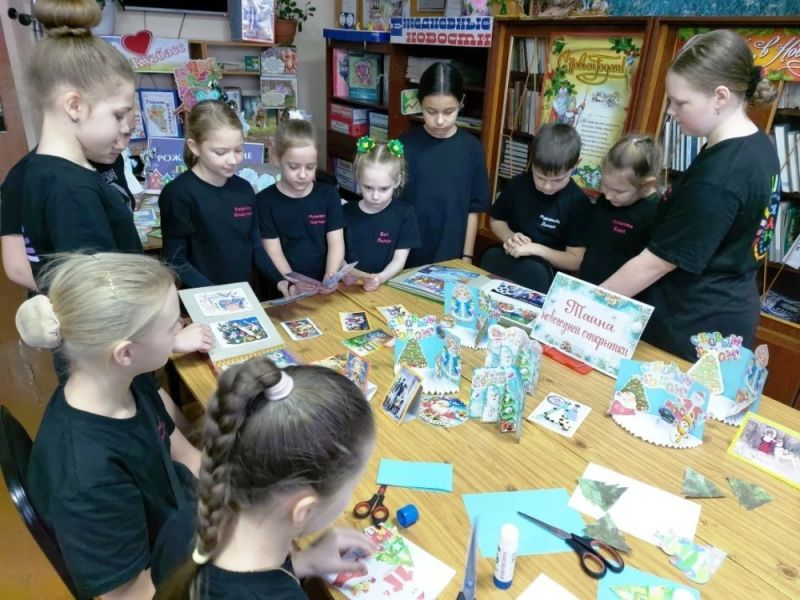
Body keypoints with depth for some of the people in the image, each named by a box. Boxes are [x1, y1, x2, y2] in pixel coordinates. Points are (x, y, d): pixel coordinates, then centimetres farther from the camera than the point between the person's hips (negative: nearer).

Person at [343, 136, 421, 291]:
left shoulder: (405, 213, 1)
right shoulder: (346, 212, 4)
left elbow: (399, 260, -2)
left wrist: (380, 278, -21)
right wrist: (357, 275, -17)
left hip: (389, 285, 2)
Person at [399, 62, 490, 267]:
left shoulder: (472, 148, -4)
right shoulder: (405, 145, -6)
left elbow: (473, 209, 0)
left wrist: (467, 257, 0)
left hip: (451, 257, 1)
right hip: (407, 255, 0)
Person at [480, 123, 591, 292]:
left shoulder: (578, 202, -9)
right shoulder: (518, 184, 0)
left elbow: (575, 261, -8)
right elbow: (496, 220, 16)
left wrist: (536, 249, -18)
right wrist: (509, 236, -6)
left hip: (548, 274, -3)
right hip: (506, 260, 3)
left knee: (533, 272, -38)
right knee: (490, 257, -32)